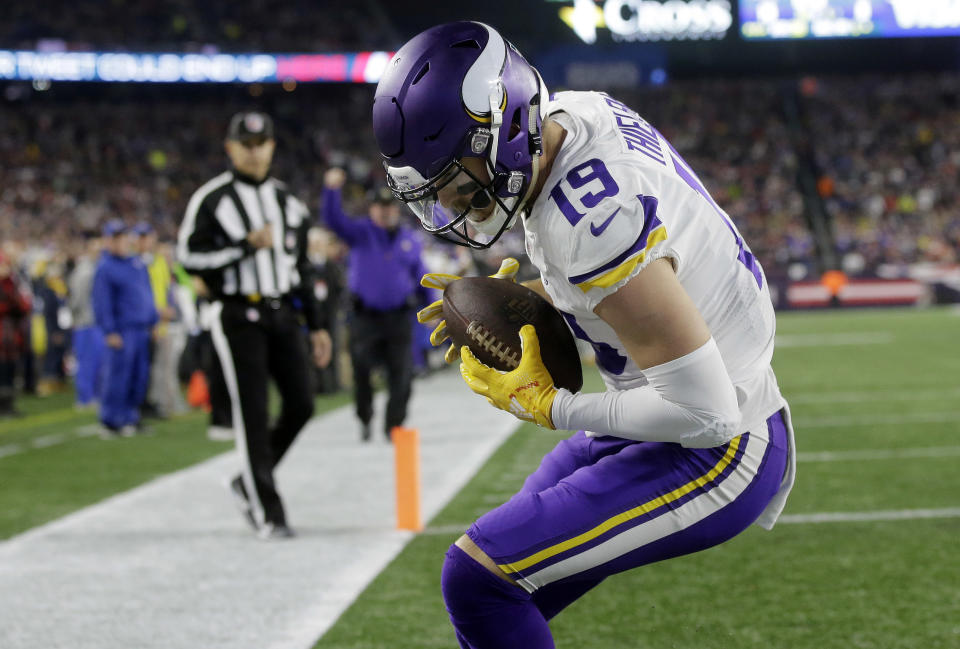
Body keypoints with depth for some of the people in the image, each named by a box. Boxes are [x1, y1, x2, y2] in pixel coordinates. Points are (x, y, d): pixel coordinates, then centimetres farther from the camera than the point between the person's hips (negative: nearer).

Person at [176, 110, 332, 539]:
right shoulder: (212, 199, -4)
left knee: (301, 405, 0)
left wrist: (316, 325, 14)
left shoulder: (288, 202, 14)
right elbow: (189, 256, -11)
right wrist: (247, 246, -18)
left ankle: (249, 482, 21)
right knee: (253, 413, -6)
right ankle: (267, 513, 0)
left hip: (282, 314, 6)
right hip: (237, 315, -5)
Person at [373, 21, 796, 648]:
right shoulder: (574, 114, -2)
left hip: (717, 452, -10)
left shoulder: (593, 217, -30)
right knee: (508, 589, 15)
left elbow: (704, 412, -28)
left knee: (477, 579, -16)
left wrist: (547, 405, -16)